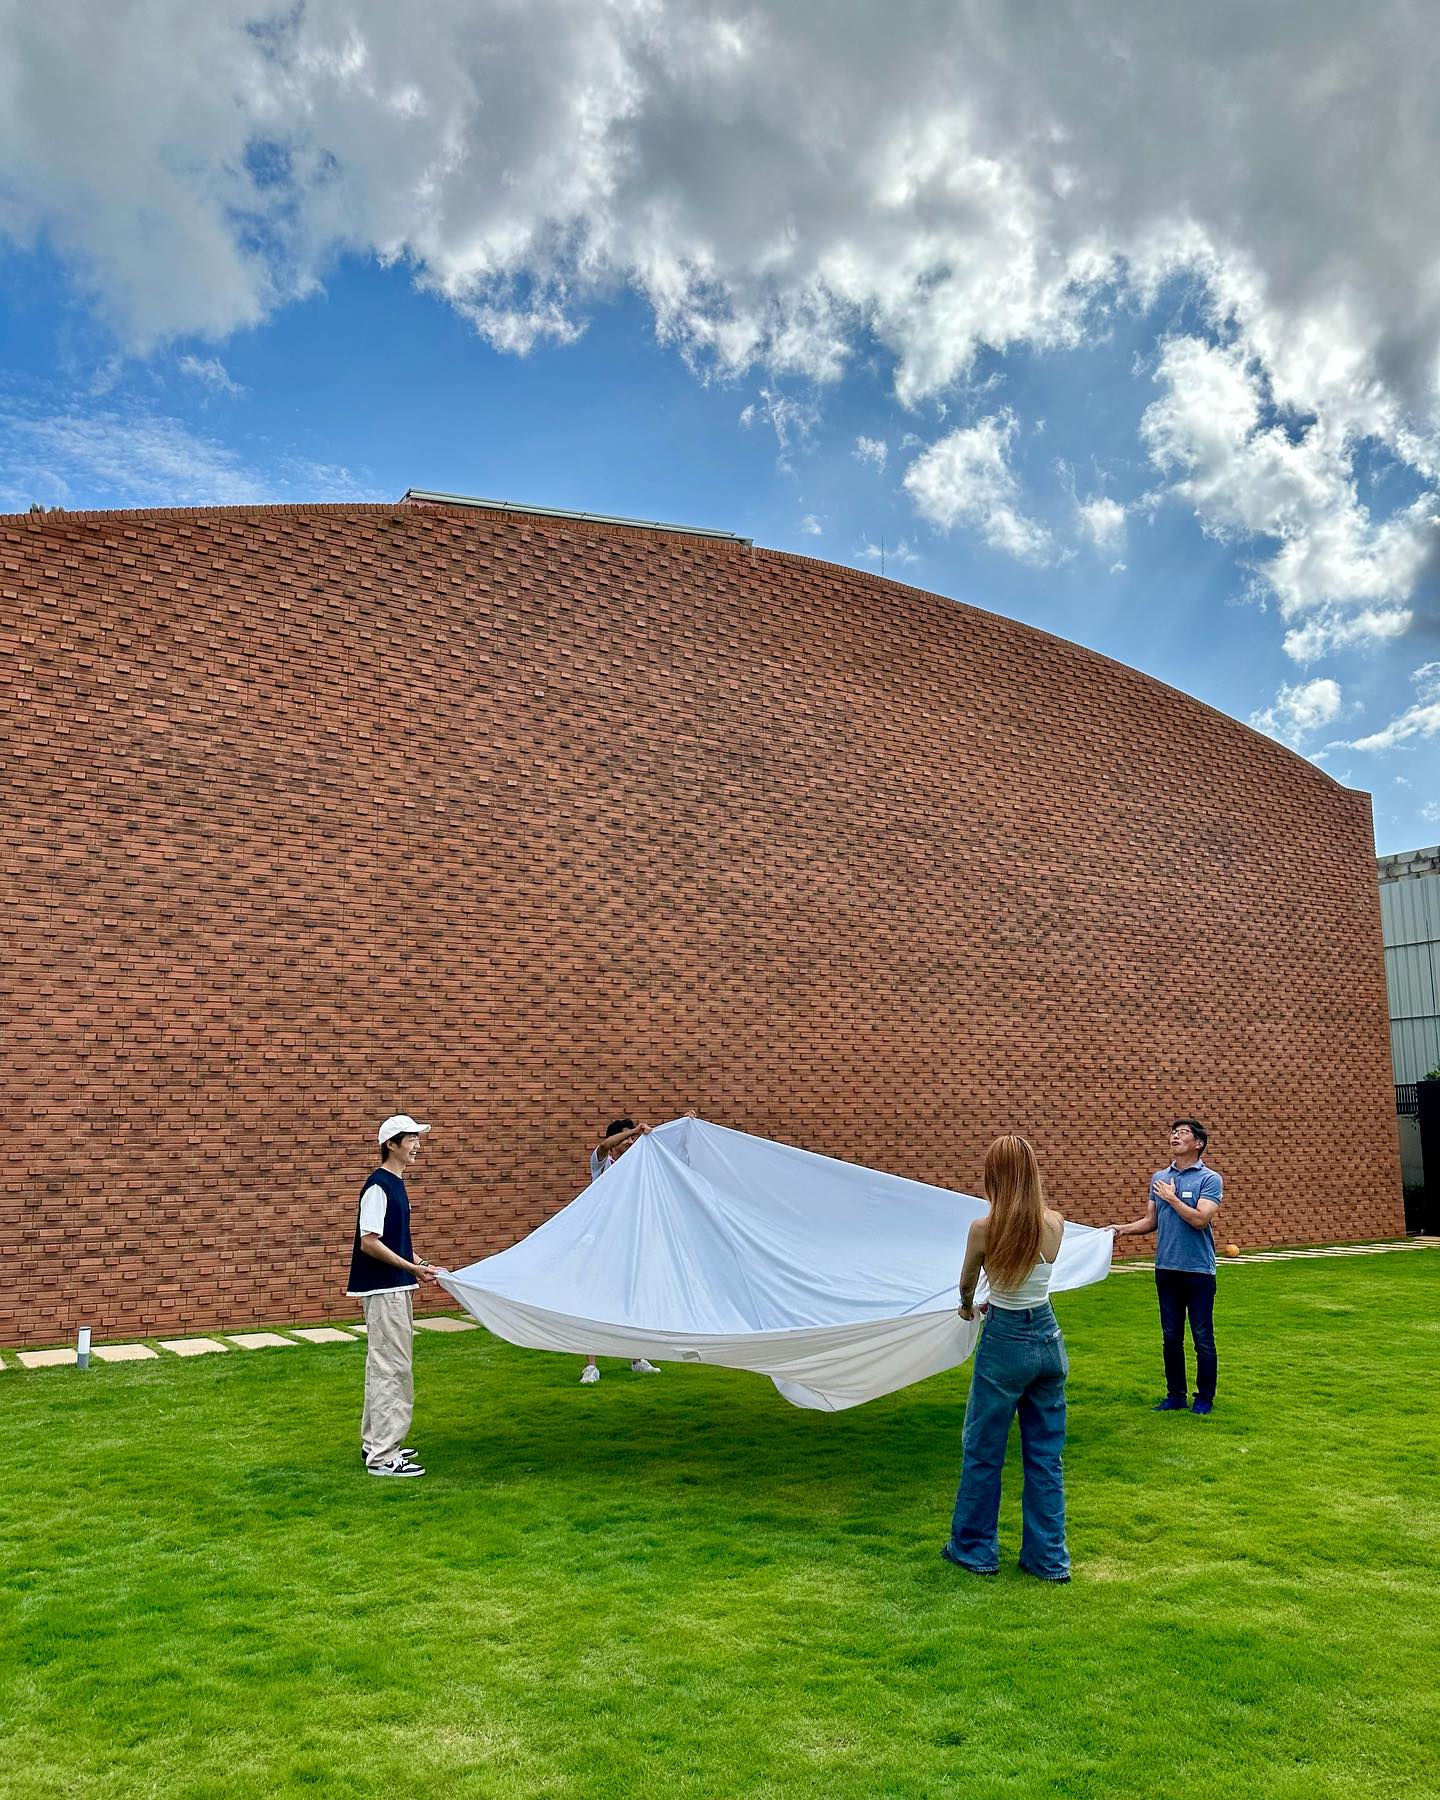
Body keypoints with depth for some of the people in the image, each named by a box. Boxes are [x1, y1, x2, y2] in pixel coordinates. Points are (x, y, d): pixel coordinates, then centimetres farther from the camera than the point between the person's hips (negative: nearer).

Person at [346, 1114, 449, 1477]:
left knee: (383, 1366, 17)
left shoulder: (396, 1184, 12)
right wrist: (412, 1268, -20)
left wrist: (419, 1264, 12)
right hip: (383, 1289, -10)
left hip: (396, 1287, 10)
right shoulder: (378, 1186, -17)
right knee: (392, 1369, -7)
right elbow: (369, 1242, -21)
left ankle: (375, 1442, 27)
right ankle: (383, 1456, -2)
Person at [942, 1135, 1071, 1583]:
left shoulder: (984, 1229, -16)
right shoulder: (1055, 1225, -6)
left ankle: (974, 1549, 24)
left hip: (1004, 1344, -4)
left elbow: (966, 1284, 3)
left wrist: (967, 1306, 26)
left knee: (982, 1453, 12)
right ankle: (1049, 1558, 21)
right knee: (1046, 1454, 14)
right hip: (1048, 1339, 4)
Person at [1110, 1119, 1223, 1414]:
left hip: (1198, 1270, -5)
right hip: (1166, 1268, 5)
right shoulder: (1159, 1178, 9)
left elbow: (1200, 1219, -19)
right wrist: (1123, 1229, -5)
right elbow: (1151, 1221, 11)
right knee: (1171, 1338, 12)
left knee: (1203, 1339, 4)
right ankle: (1175, 1395, 22)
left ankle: (1205, 1398, 17)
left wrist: (1171, 1197, -10)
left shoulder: (1210, 1179, -7)